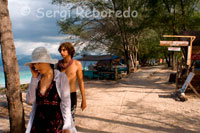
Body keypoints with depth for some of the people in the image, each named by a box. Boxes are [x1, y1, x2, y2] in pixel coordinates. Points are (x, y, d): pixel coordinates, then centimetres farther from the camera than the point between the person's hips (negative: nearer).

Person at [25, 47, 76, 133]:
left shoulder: (61, 77, -10)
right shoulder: (38, 78, 4)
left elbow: (66, 103, -10)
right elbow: (30, 101, -5)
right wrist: (34, 77, -7)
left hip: (56, 124, -4)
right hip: (39, 123, 5)